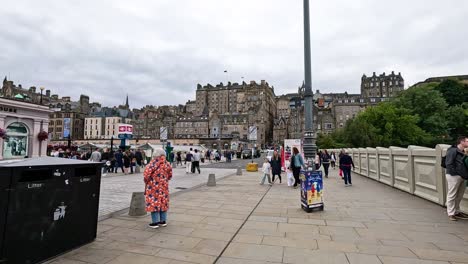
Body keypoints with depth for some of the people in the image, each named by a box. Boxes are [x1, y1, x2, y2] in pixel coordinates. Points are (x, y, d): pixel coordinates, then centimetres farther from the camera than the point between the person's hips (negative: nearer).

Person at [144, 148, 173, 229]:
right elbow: (170, 175, 7)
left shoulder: (153, 163, -15)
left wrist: (146, 181, -2)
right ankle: (163, 221, 21)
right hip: (164, 186, 5)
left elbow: (146, 174, -20)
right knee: (163, 202, 13)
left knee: (154, 202, 4)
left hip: (153, 187, -5)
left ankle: (155, 222, 7)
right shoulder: (167, 164, 0)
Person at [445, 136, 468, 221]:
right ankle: (451, 213, 7)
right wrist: (454, 173, -18)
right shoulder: (453, 150, -13)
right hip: (454, 176, -9)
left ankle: (456, 211, 29)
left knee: (459, 196, 16)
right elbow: (448, 164, -17)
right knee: (452, 196, -1)